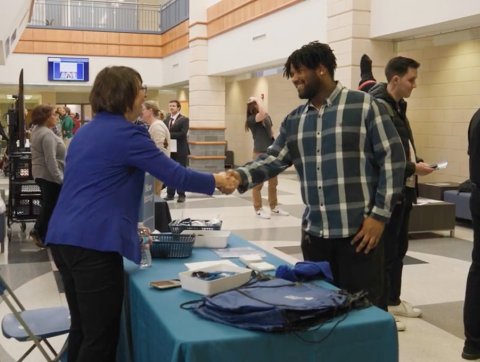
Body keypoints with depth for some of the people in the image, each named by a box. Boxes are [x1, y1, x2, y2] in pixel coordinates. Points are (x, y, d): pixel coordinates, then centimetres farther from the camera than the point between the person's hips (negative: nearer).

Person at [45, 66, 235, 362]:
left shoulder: (88, 130, 17)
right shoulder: (126, 133, -10)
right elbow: (174, 174, -8)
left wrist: (127, 224, 31)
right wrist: (215, 182, 7)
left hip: (64, 237, 9)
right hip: (93, 243, -9)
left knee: (83, 328, 18)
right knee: (101, 335, -1)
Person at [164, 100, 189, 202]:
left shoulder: (184, 119, -3)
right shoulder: (166, 120, 14)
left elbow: (183, 134, -16)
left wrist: (169, 135, -19)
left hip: (180, 150, -5)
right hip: (169, 149, 5)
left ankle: (181, 194, 8)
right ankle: (170, 194, 14)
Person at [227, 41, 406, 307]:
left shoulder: (363, 106, -5)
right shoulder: (294, 120, 12)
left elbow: (392, 158, -7)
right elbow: (274, 159, 7)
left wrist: (380, 214, -11)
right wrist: (242, 176, -13)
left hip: (358, 230, -5)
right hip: (314, 232, 6)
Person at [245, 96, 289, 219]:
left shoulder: (267, 117, 9)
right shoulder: (251, 119, -11)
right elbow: (262, 113, -31)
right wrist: (258, 100, -17)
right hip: (260, 153, -7)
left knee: (273, 182, 14)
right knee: (258, 183, 1)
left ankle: (274, 207, 26)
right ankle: (258, 209, 10)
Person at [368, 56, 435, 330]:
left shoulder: (397, 106, 13)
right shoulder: (379, 107, -17)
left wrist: (417, 163, 2)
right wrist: (413, 169, -16)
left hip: (403, 189, 10)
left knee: (399, 248, 17)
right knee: (385, 251, 0)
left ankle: (393, 300, 30)